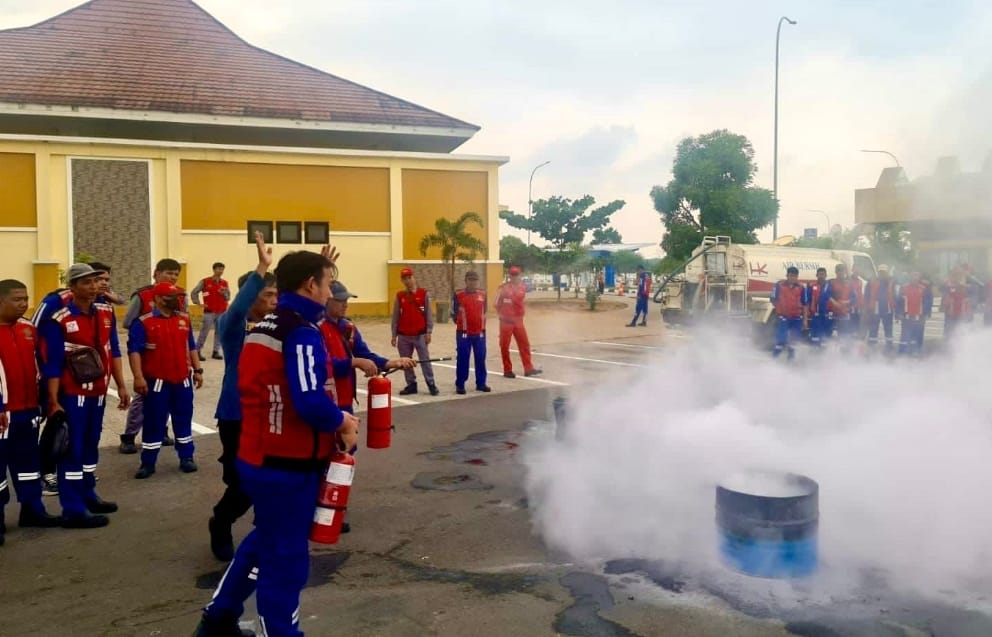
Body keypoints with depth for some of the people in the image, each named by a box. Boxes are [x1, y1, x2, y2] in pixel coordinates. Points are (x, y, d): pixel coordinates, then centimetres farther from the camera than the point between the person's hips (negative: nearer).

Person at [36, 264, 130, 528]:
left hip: (98, 392, 6)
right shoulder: (58, 321, -16)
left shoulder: (106, 313, 3)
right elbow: (52, 365, -15)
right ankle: (73, 510, 8)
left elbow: (113, 351, 10)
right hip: (72, 394, -6)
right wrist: (53, 401, -16)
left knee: (90, 445, 17)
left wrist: (121, 385, 9)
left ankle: (87, 495, 32)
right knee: (72, 450, 1)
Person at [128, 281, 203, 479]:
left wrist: (197, 370, 10)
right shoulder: (143, 322, -9)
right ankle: (148, 463, 13)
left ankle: (186, 458, 22)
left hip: (182, 380, 4)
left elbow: (191, 346, 15)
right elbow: (134, 350, -13)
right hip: (157, 381, -4)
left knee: (183, 419, 11)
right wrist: (138, 377, -20)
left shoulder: (184, 319, 8)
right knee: (154, 422, 3)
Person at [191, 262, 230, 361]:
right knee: (204, 332, -4)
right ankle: (197, 351, 4)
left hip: (222, 312, 4)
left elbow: (228, 298, 10)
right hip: (209, 312, -3)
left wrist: (224, 294, -10)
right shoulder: (205, 281, -1)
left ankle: (216, 352, 14)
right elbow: (194, 293, 3)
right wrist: (199, 304, -3)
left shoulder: (225, 283, 8)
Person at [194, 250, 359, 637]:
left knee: (265, 541, 25)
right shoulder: (302, 332, -19)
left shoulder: (264, 328, 11)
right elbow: (310, 403, -30)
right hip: (289, 465, -9)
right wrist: (342, 422, -10)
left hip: (259, 458, 10)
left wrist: (333, 420, 6)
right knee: (286, 556, 6)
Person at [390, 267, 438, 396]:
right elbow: (396, 316, 8)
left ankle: (431, 384, 4)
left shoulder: (424, 294, -1)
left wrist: (428, 332, -6)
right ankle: (411, 385, 17)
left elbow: (428, 314, -1)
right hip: (403, 336, 3)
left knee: (425, 360, -2)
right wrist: (394, 335, 5)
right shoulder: (399, 296, 5)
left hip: (420, 335, -3)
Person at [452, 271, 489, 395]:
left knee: (481, 359, 8)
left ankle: (481, 383, 17)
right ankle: (460, 385, 8)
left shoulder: (483, 294, 6)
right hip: (463, 333, -4)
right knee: (462, 359, 1)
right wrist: (461, 323, 7)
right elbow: (454, 313, -1)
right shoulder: (458, 295, -7)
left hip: (480, 332, 4)